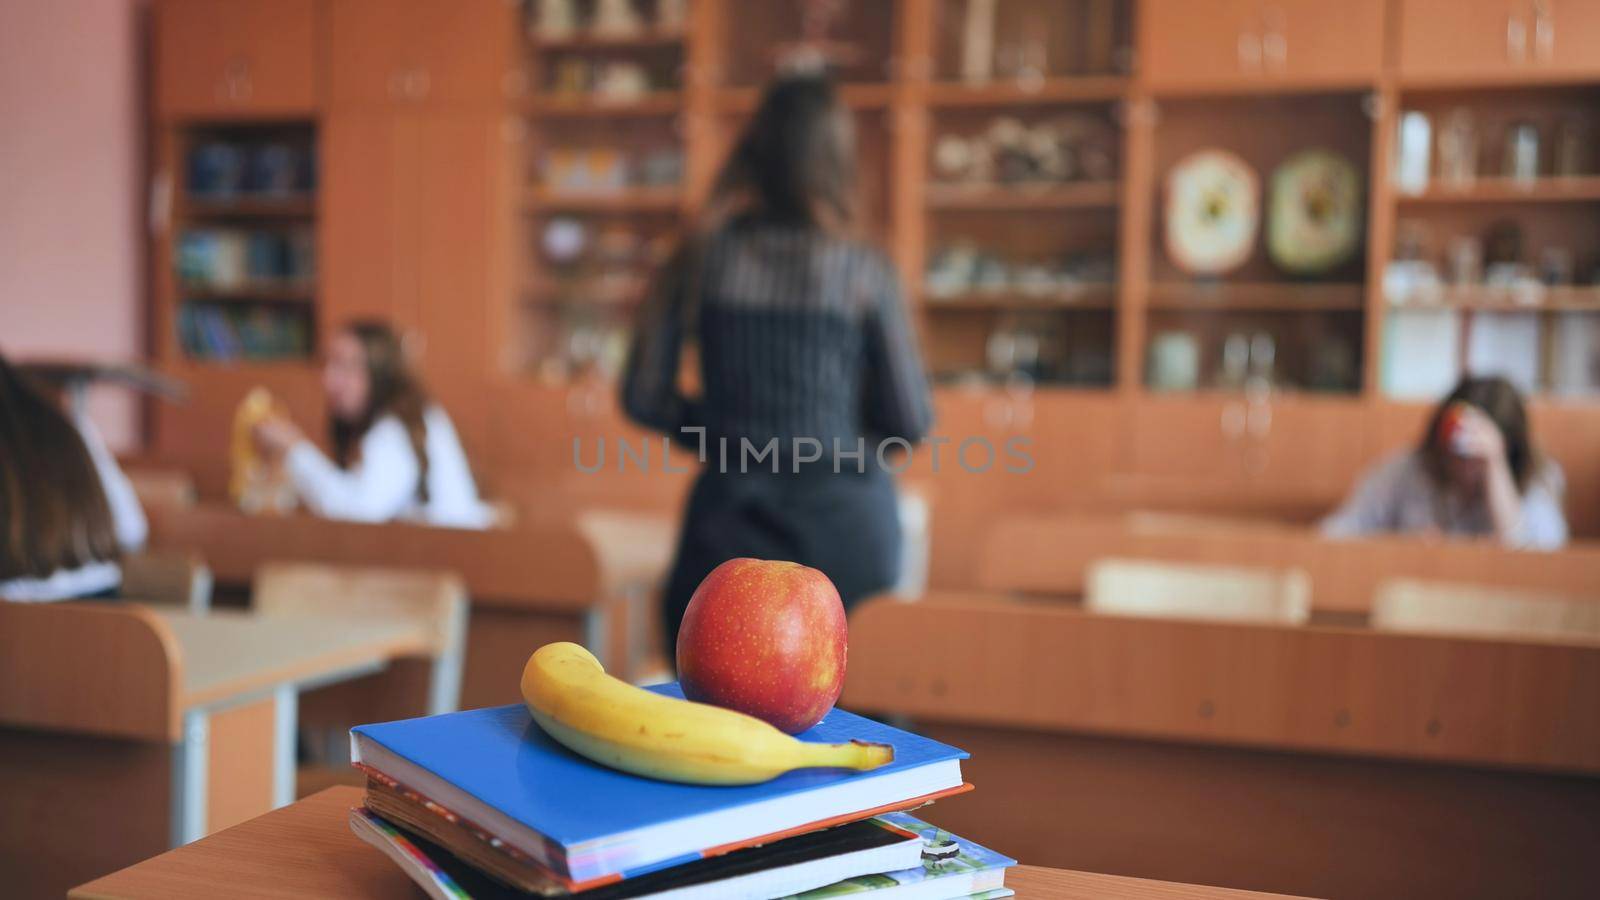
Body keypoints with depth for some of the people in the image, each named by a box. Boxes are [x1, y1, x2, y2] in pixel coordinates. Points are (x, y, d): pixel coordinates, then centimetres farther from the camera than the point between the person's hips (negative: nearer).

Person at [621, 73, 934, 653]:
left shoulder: (698, 259, 0)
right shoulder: (865, 272, -4)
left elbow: (643, 397, 2)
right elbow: (912, 422, -1)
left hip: (730, 521, 2)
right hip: (843, 520, -1)